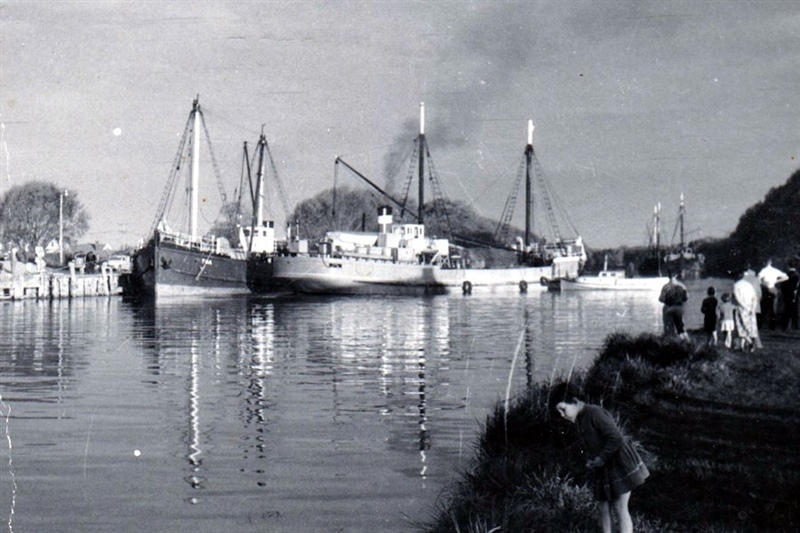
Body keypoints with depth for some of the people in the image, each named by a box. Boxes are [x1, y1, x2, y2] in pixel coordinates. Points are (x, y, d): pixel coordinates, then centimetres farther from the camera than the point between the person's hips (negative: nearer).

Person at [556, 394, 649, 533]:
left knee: (620, 508, -8)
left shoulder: (594, 413, -20)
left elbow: (616, 438, -25)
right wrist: (591, 460, 2)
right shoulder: (580, 420, 8)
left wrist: (601, 459, -19)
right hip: (602, 469, 9)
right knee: (604, 507, 9)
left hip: (619, 465, -9)